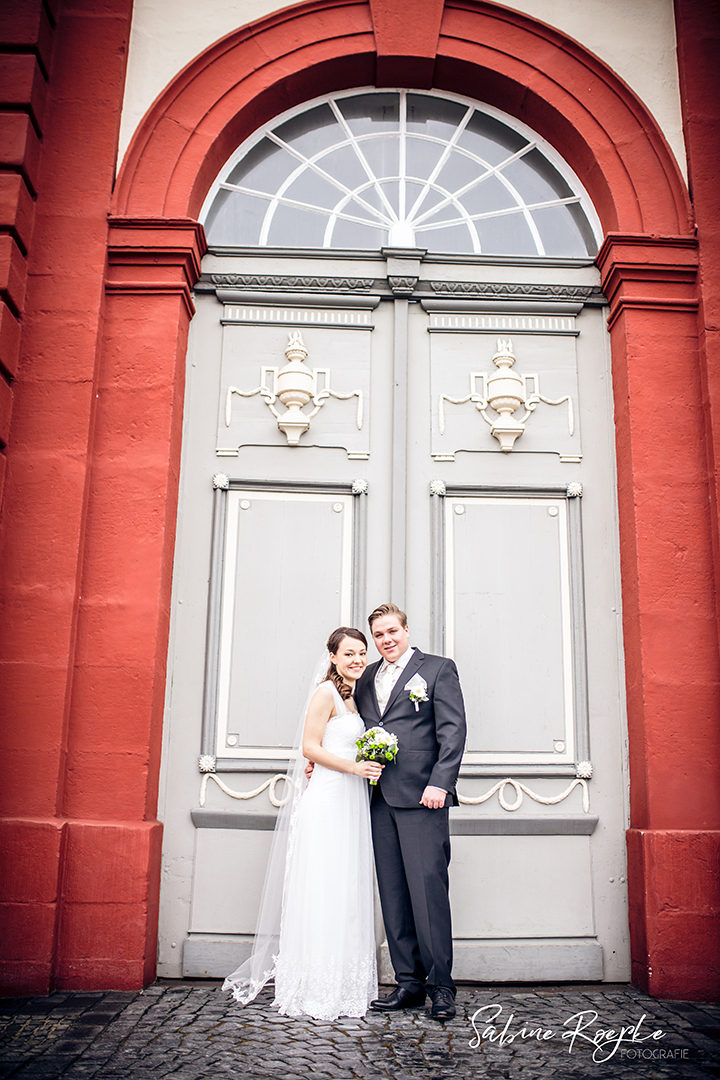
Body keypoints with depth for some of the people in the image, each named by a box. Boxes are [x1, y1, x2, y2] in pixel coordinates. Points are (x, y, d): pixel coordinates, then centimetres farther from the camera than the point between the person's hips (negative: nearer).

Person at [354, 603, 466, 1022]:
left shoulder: (438, 669, 2)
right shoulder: (366, 677, 18)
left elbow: (453, 730, -5)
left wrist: (439, 783, -15)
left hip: (421, 798, -5)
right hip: (379, 798, 5)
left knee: (428, 888, -5)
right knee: (393, 894, 8)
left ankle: (441, 984, 8)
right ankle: (409, 983, 18)